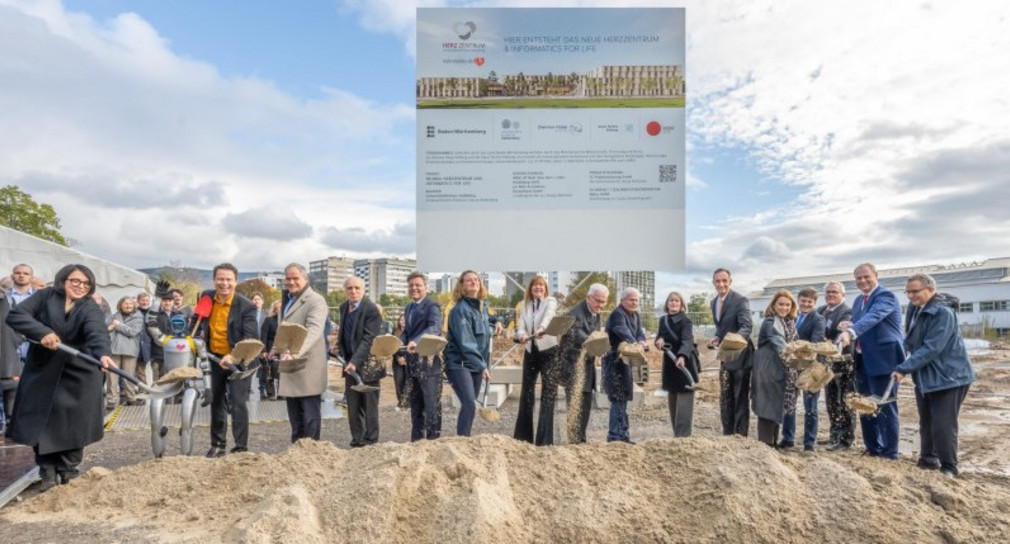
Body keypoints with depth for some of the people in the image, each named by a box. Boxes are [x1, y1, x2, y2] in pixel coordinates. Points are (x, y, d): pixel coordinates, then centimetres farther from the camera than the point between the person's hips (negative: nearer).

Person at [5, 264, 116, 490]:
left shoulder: (91, 308, -11)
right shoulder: (45, 296, -4)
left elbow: (97, 332, -29)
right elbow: (15, 315, -13)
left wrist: (104, 354, -49)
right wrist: (42, 332, -29)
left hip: (78, 374, -1)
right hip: (42, 371, 2)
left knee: (74, 423, 1)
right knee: (41, 422, 3)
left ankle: (67, 470, 17)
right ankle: (48, 472, 16)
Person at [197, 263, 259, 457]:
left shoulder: (246, 306, -20)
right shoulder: (206, 297, -4)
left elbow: (250, 338, -26)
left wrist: (234, 357, -39)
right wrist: (202, 331, 5)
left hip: (238, 360, -6)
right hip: (215, 357, 6)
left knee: (238, 404, -9)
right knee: (216, 401, 17)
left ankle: (241, 447, 0)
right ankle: (218, 445, 31)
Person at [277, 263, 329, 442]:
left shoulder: (316, 301, -11)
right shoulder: (287, 299, 17)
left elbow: (314, 330, -27)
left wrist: (296, 352, -41)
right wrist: (283, 352, 11)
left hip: (308, 367, -8)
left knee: (310, 416, 0)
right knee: (295, 417, 16)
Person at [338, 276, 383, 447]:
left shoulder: (371, 310, -15)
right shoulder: (344, 307, 9)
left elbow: (368, 340, -21)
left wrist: (355, 362, -28)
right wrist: (340, 347, 4)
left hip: (367, 363, -7)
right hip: (349, 363, 7)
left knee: (369, 405, 3)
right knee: (353, 405, 12)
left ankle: (370, 441, 13)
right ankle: (356, 440, 22)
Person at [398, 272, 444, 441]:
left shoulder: (432, 306, -10)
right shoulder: (408, 308, 16)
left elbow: (435, 328, -28)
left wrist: (416, 341, -43)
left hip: (428, 362, -8)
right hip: (412, 363, 8)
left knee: (432, 406, -1)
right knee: (414, 405, 17)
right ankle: (416, 439, 29)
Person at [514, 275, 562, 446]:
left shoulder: (551, 301, -4)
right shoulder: (524, 305, 9)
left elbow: (548, 316, -27)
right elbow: (521, 326, -3)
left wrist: (541, 329, -48)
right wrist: (521, 335, -27)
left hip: (549, 351, -4)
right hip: (530, 352, 5)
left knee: (548, 394, -7)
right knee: (526, 393, 9)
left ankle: (545, 439, -2)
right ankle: (523, 435, 20)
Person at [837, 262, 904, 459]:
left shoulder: (885, 296, -12)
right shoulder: (859, 300, 15)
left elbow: (872, 317, -31)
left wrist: (851, 332, -46)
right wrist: (848, 327, -1)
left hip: (883, 359, -8)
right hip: (863, 360, 9)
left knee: (884, 407, -1)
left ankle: (889, 452, 10)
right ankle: (872, 448, 27)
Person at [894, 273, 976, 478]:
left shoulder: (943, 312, -21)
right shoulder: (914, 308, 4)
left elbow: (932, 348, -26)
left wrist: (904, 369, -27)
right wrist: (905, 366, 2)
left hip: (948, 376, -8)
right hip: (925, 377, 8)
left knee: (943, 426, -4)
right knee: (926, 423, 15)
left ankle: (948, 469, 10)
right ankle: (928, 461, 29)